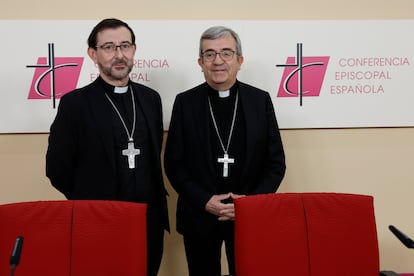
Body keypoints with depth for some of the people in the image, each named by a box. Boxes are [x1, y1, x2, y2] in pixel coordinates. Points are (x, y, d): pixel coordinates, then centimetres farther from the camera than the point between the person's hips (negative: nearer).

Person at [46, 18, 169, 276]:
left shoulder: (150, 98, 6)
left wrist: (151, 201, 7)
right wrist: (90, 202, 0)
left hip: (149, 220, 4)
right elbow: (57, 169, -7)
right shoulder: (75, 103, -9)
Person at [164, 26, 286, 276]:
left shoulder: (260, 100, 1)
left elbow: (276, 162, 2)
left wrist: (252, 201, -11)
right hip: (199, 215, 0)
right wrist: (204, 200, -12)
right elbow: (174, 162, -1)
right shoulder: (185, 102, 0)